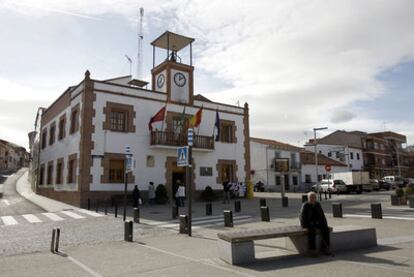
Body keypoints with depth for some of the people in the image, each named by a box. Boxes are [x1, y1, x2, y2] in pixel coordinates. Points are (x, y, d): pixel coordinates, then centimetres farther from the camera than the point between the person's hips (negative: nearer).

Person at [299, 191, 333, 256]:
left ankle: (325, 248, -17)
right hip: (308, 224, -5)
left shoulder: (318, 205, 2)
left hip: (317, 223, 5)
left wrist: (325, 225, -5)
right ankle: (312, 250, -26)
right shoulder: (305, 206, -13)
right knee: (312, 230, -35)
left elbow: (322, 216, 7)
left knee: (326, 229, -22)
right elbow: (302, 217, -15)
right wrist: (306, 227, -23)